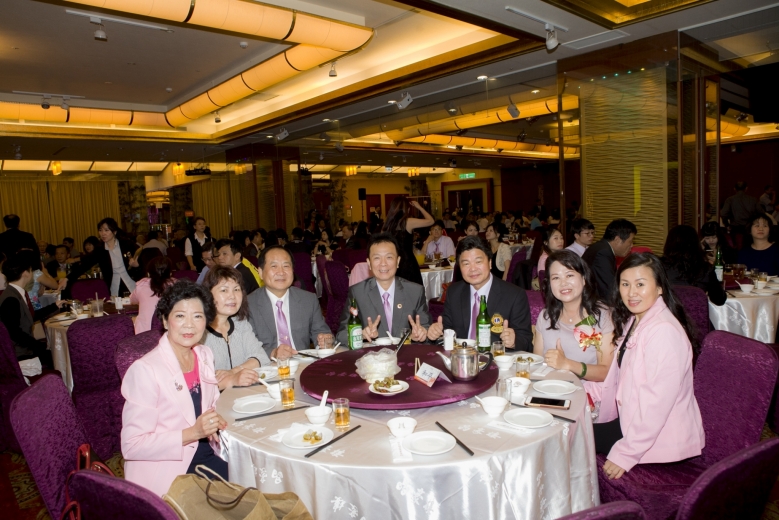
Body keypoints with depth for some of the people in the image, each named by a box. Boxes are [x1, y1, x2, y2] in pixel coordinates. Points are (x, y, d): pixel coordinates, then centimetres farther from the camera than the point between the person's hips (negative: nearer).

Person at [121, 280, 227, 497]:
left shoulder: (204, 355, 4)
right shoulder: (145, 370, -16)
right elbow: (131, 446, -16)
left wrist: (214, 422, -4)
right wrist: (193, 433, -25)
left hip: (204, 455, 6)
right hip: (167, 472, -6)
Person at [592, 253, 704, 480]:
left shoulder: (664, 331, -26)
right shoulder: (634, 321, 7)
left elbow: (658, 403, -28)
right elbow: (620, 379, 13)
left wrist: (626, 454, -25)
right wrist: (587, 390, 0)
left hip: (660, 438, -9)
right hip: (634, 421, 9)